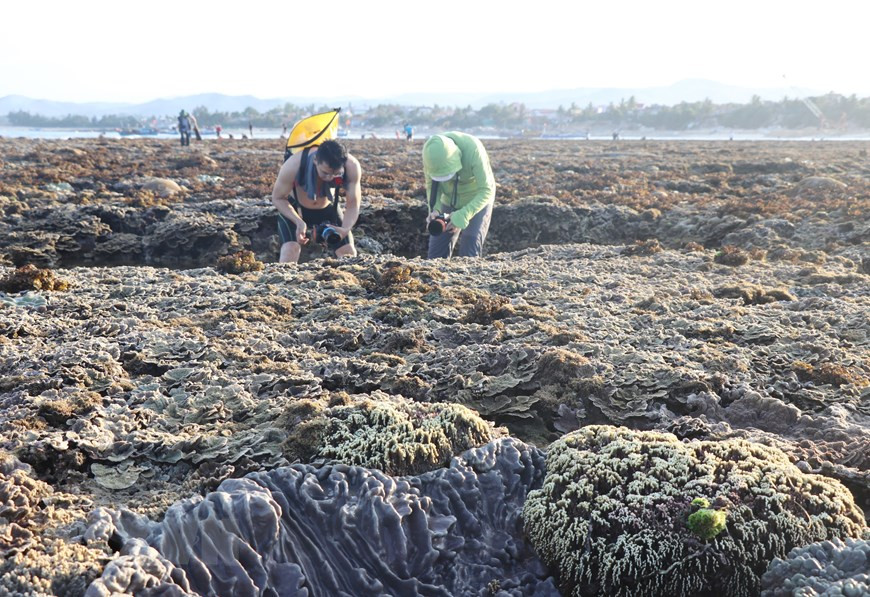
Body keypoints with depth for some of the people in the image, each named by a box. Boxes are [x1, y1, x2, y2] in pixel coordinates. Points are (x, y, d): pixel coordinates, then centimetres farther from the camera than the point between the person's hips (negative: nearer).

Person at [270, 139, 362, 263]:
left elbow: (353, 205, -23)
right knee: (290, 250, -24)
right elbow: (278, 198, -21)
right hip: (293, 208, -2)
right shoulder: (294, 165, -38)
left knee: (349, 254, -2)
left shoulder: (351, 166, -33)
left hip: (328, 207, 3)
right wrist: (298, 222, -38)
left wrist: (345, 229, -44)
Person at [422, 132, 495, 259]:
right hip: (450, 201, 4)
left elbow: (487, 190, -33)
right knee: (436, 254, 1)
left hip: (478, 200, -4)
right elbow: (431, 185, -11)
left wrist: (462, 216, -44)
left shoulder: (473, 150, -35)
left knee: (469, 253, -17)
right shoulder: (430, 151, -25)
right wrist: (435, 210, -29)